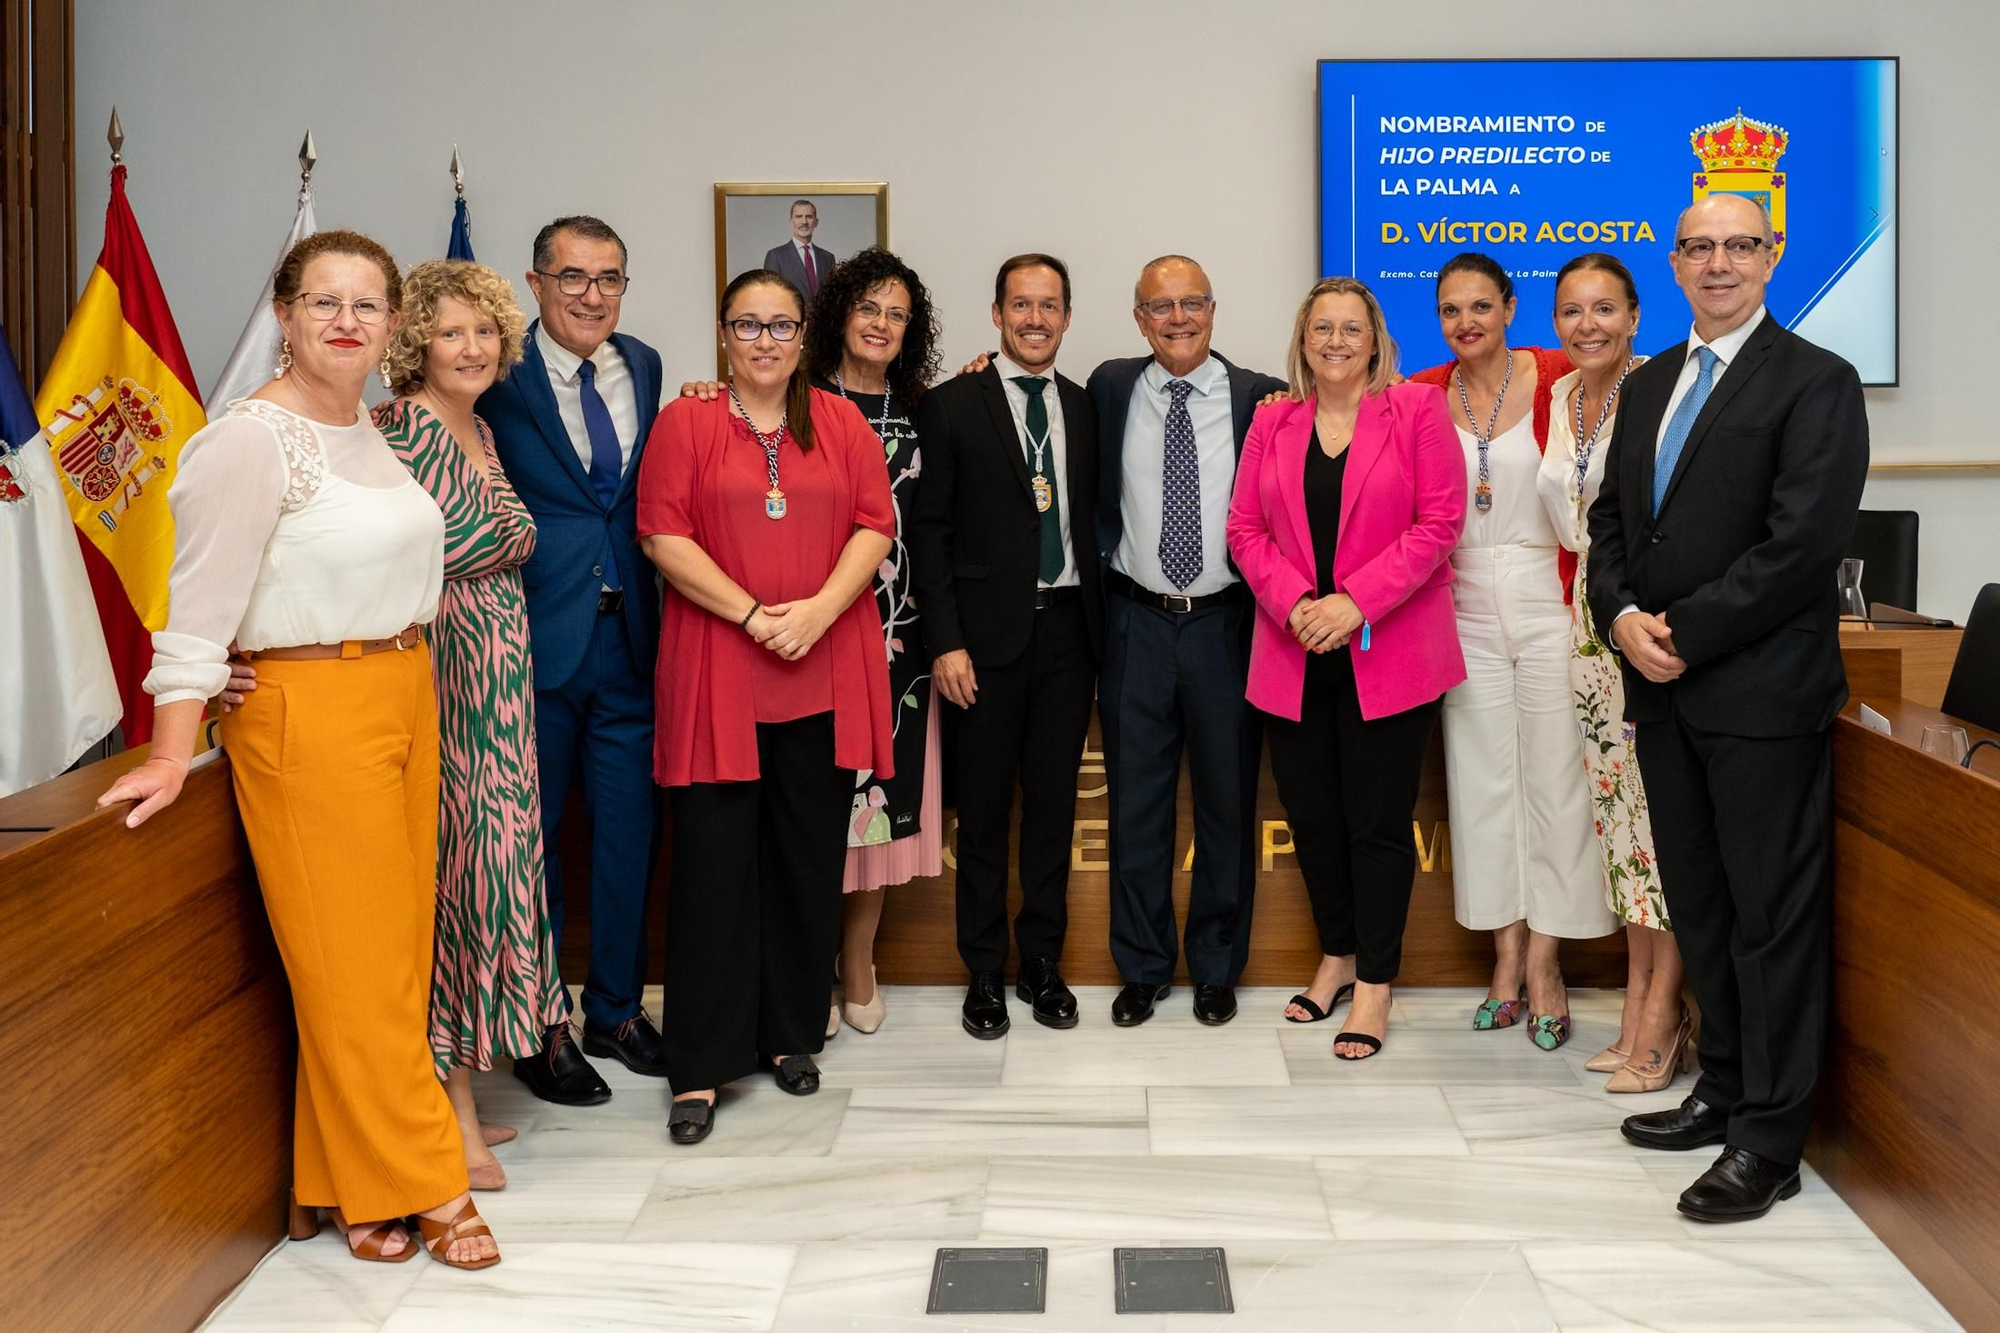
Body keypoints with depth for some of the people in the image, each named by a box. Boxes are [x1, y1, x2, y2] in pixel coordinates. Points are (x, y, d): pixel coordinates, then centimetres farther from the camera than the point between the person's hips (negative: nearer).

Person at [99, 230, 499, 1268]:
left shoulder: (369, 431, 13)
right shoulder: (250, 441, -11)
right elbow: (198, 608, -15)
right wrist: (171, 757, -17)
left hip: (404, 700, 8)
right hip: (309, 713, -8)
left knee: (394, 949, 11)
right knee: (351, 958, 1)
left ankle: (339, 1185, 23)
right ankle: (422, 1186, 11)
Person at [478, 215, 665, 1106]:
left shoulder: (644, 367, 9)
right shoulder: (501, 376, -7)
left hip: (628, 635, 5)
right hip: (536, 640, -5)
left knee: (628, 830, 13)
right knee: (530, 840, 8)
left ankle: (615, 1009, 30)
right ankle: (537, 1028, 23)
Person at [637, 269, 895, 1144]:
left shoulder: (842, 424, 11)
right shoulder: (685, 423, 4)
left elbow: (875, 525, 4)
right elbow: (663, 534, -4)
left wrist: (819, 610, -12)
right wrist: (755, 617, -13)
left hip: (825, 677, 3)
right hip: (716, 676, -2)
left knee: (810, 859, 8)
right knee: (714, 862, -2)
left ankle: (791, 1033, 24)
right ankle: (702, 1067, 5)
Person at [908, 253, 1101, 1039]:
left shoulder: (1088, 409, 10)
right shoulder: (951, 406, -1)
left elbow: (1095, 520, 11)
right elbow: (930, 530, -4)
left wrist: (1102, 625, 2)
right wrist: (944, 642, -11)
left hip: (1067, 628, 3)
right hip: (987, 633, -3)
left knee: (1054, 804, 10)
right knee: (984, 810, 5)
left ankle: (1041, 961, 23)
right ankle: (984, 970, 18)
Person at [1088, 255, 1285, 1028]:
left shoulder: (1261, 398, -1)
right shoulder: (1110, 389, 4)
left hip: (1224, 622, -1)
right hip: (1136, 622, 1)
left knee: (1227, 801, 8)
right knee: (1135, 801, 9)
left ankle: (1217, 968, 25)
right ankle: (1141, 968, 24)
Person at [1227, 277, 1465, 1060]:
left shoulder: (1417, 411, 0)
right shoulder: (1272, 423, 10)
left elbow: (1439, 522, -7)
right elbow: (1245, 529, 6)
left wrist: (1355, 601, -15)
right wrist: (1295, 602, -11)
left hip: (1388, 655, -3)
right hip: (1294, 657, 4)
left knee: (1378, 821, 0)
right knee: (1311, 814, 10)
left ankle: (1375, 984, 12)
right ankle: (1338, 954, 29)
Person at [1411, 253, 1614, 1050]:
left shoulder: (1559, 377, -5)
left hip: (1547, 601, -3)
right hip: (1466, 610, 3)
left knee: (1554, 777, 1)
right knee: (1481, 780, 7)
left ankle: (1544, 961, 12)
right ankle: (1507, 956, 18)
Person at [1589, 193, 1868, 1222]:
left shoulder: (1817, 383, -7)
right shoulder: (1647, 386, 16)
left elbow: (1803, 542, -16)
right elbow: (1610, 519, 15)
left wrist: (1683, 633, -15)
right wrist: (1624, 618, -4)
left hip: (1763, 693, -7)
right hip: (1663, 686, 7)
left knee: (1772, 914, 0)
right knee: (1698, 904, 15)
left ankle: (1768, 1140, 9)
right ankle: (1724, 1090, 28)